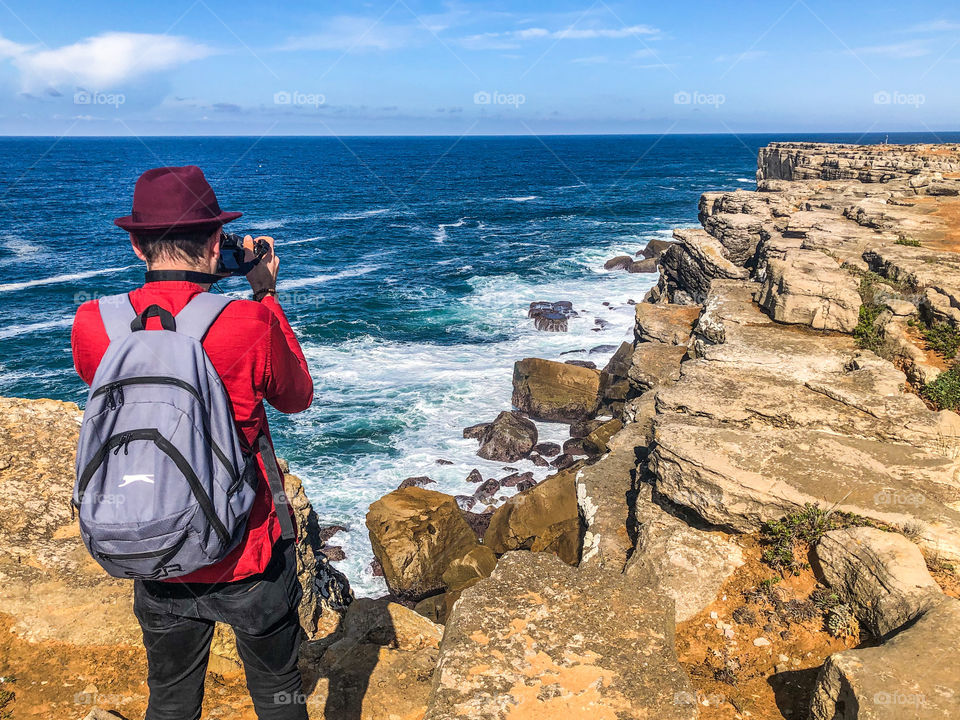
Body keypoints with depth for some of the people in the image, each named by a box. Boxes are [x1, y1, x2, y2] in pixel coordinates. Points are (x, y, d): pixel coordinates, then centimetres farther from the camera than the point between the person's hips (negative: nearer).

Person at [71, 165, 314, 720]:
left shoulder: (92, 325, -13)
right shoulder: (249, 324, -23)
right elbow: (297, 398, -2)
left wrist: (167, 286, 7)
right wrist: (266, 294, 2)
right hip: (249, 560, -3)